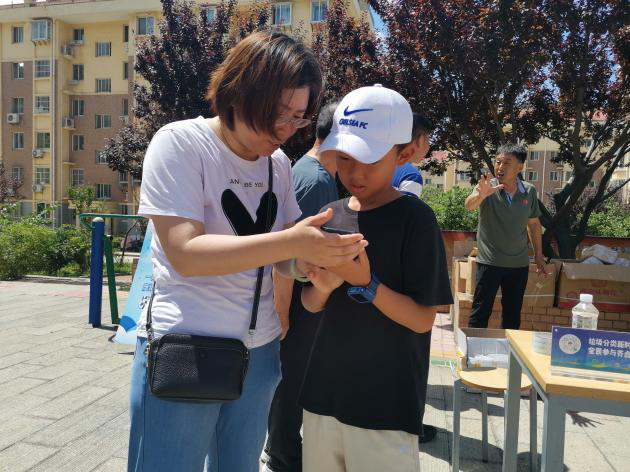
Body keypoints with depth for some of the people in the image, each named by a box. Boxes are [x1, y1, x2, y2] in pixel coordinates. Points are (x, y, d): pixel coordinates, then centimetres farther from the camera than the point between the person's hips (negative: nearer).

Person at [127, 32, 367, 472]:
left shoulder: (279, 163, 5)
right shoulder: (180, 143, -12)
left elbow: (282, 257, 8)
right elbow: (185, 253, -23)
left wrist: (318, 257, -14)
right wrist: (290, 241, -30)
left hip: (260, 350, 6)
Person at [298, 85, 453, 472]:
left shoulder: (415, 219, -12)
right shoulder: (330, 216, 2)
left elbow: (422, 320, -12)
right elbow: (311, 305, 7)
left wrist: (364, 284, -25)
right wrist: (322, 287, -14)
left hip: (387, 406, -5)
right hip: (323, 393, 5)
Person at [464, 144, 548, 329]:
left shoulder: (529, 191, 1)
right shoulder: (487, 188, -10)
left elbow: (534, 224, 12)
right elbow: (469, 205, -31)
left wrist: (539, 255, 13)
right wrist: (481, 195, -53)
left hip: (519, 264, 4)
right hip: (490, 262, -3)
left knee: (513, 315, 14)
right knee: (480, 313, -2)